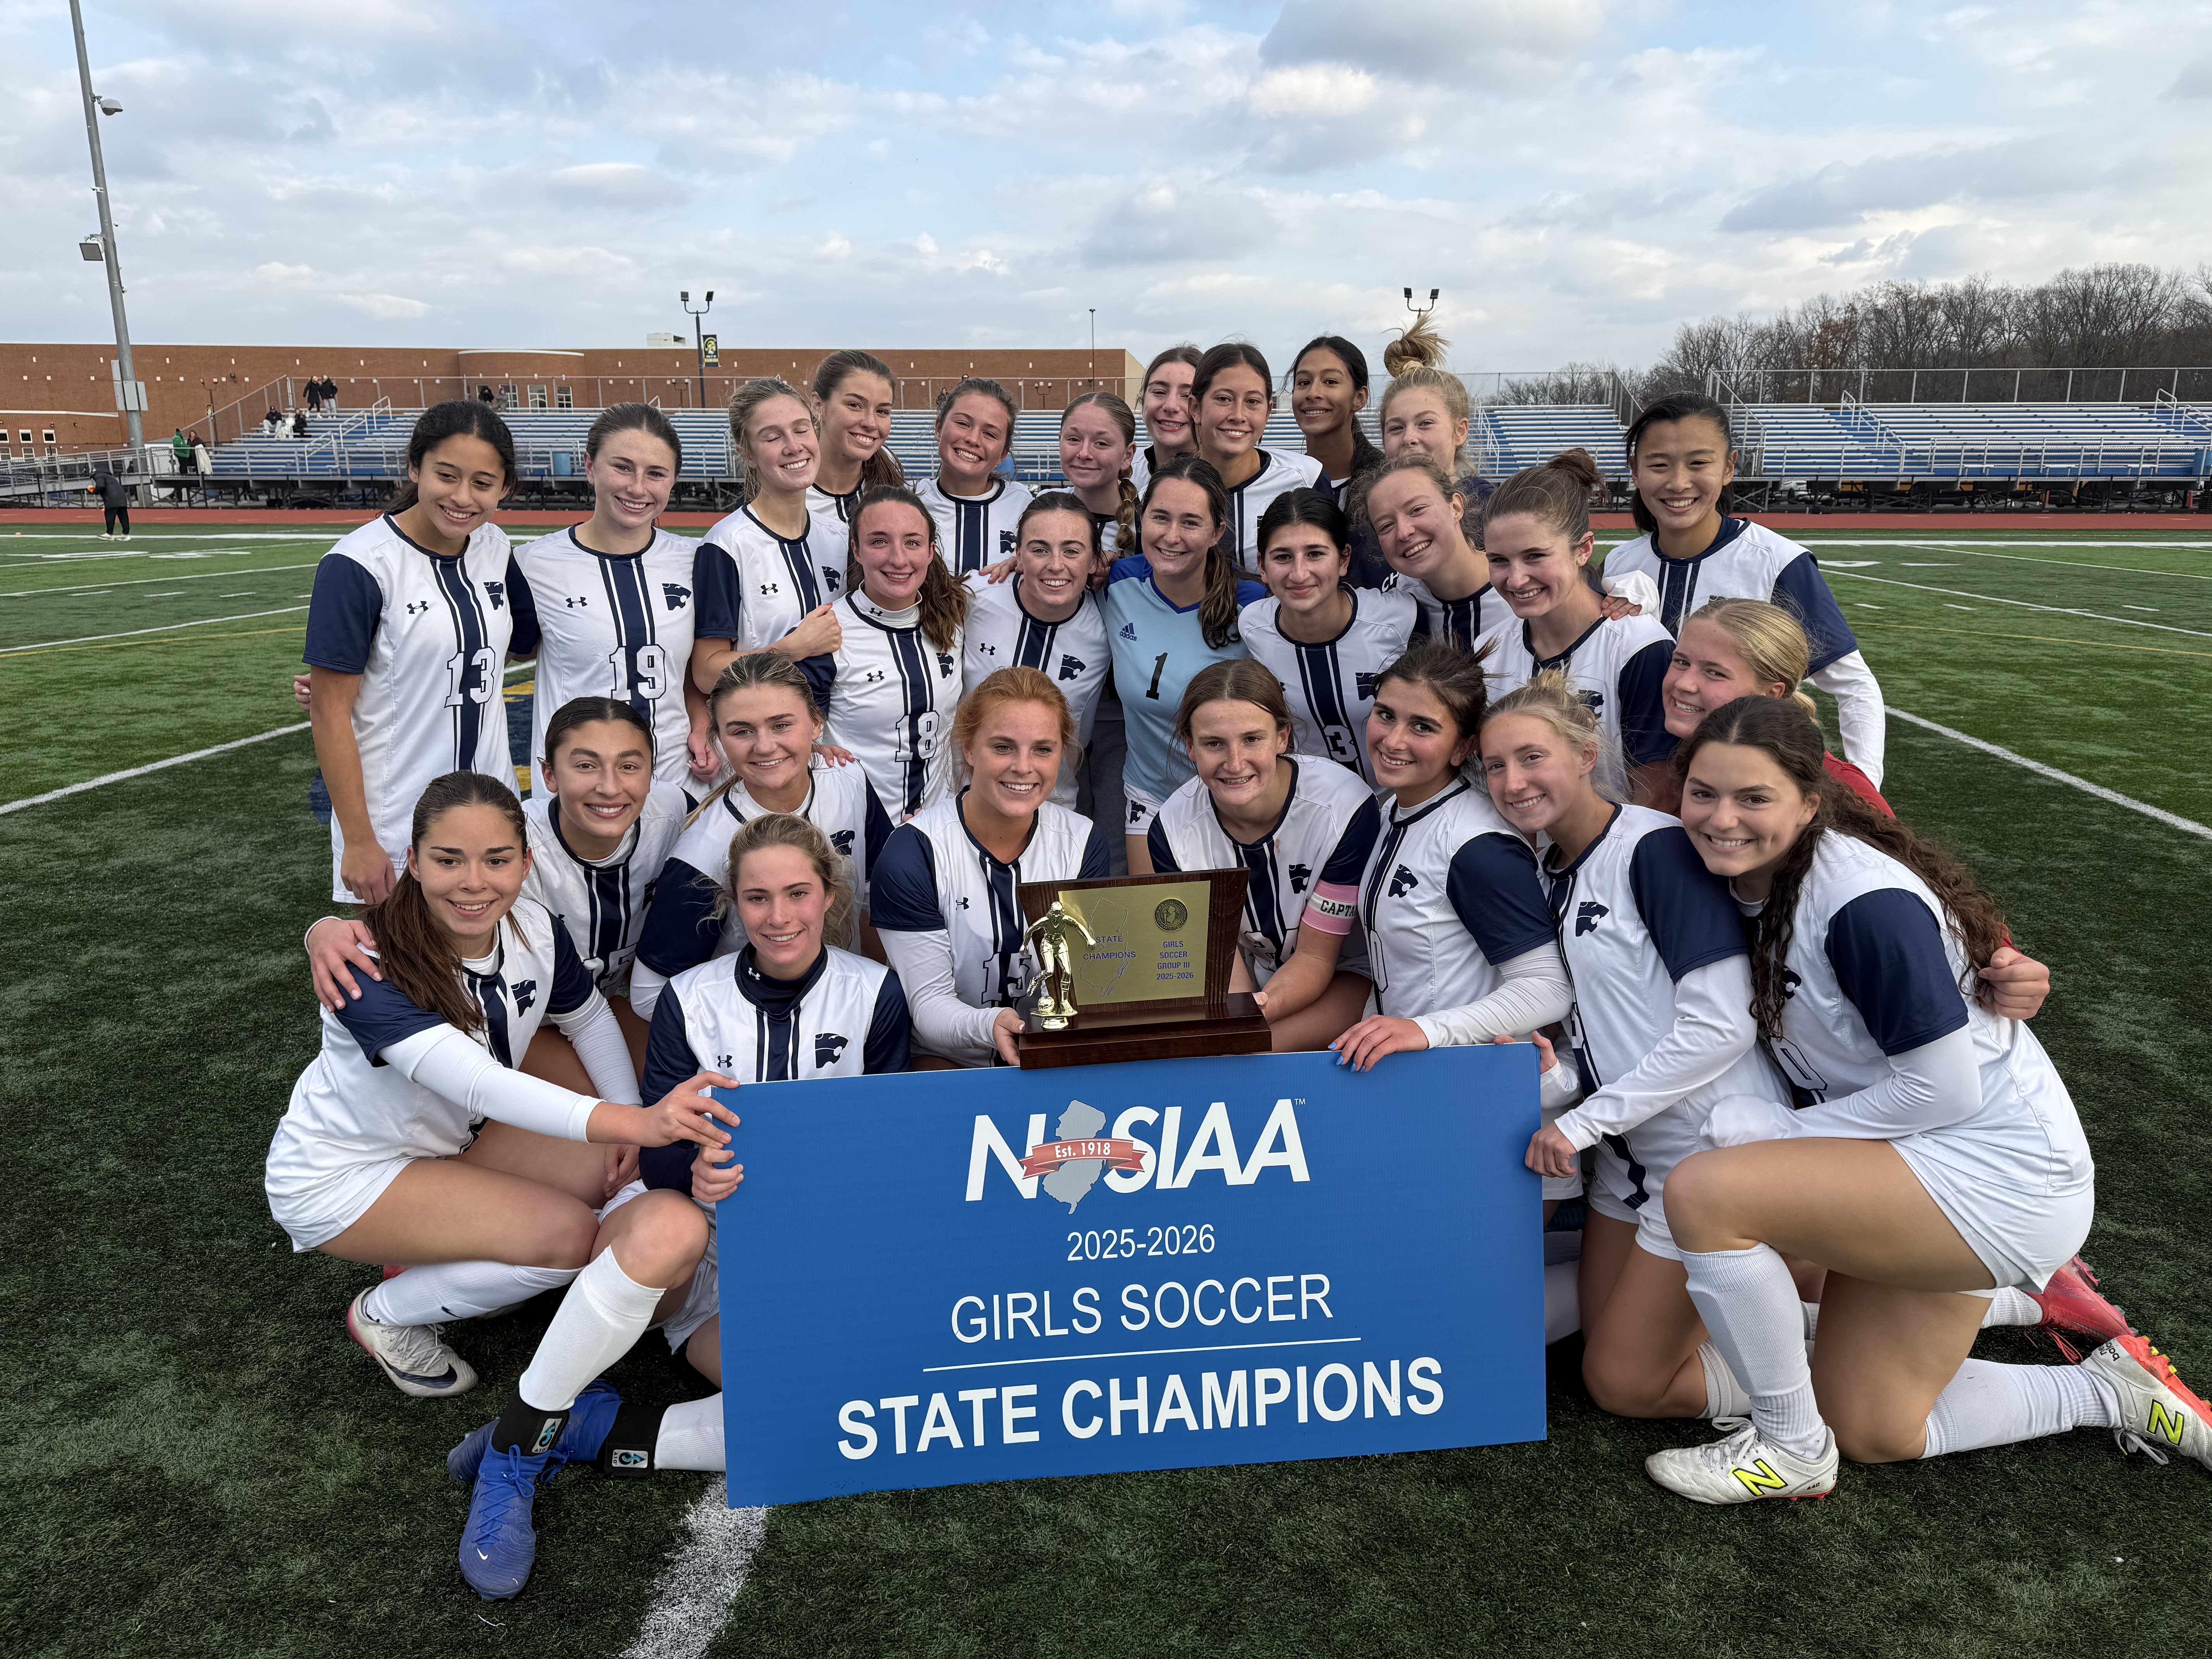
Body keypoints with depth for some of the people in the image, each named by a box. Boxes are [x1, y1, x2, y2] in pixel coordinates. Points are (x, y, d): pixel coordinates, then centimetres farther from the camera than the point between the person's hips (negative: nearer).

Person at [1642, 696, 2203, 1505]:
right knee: (1877, 1433, 16)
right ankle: (2112, 1390, 35)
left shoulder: (1864, 901, -27)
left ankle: (1792, 1449, -4)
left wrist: (1781, 1130, -18)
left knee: (1703, 1192, -26)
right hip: (1914, 1167, 9)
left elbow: (1944, 1088, -24)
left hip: (1999, 1175, -9)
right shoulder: (1748, 882, -2)